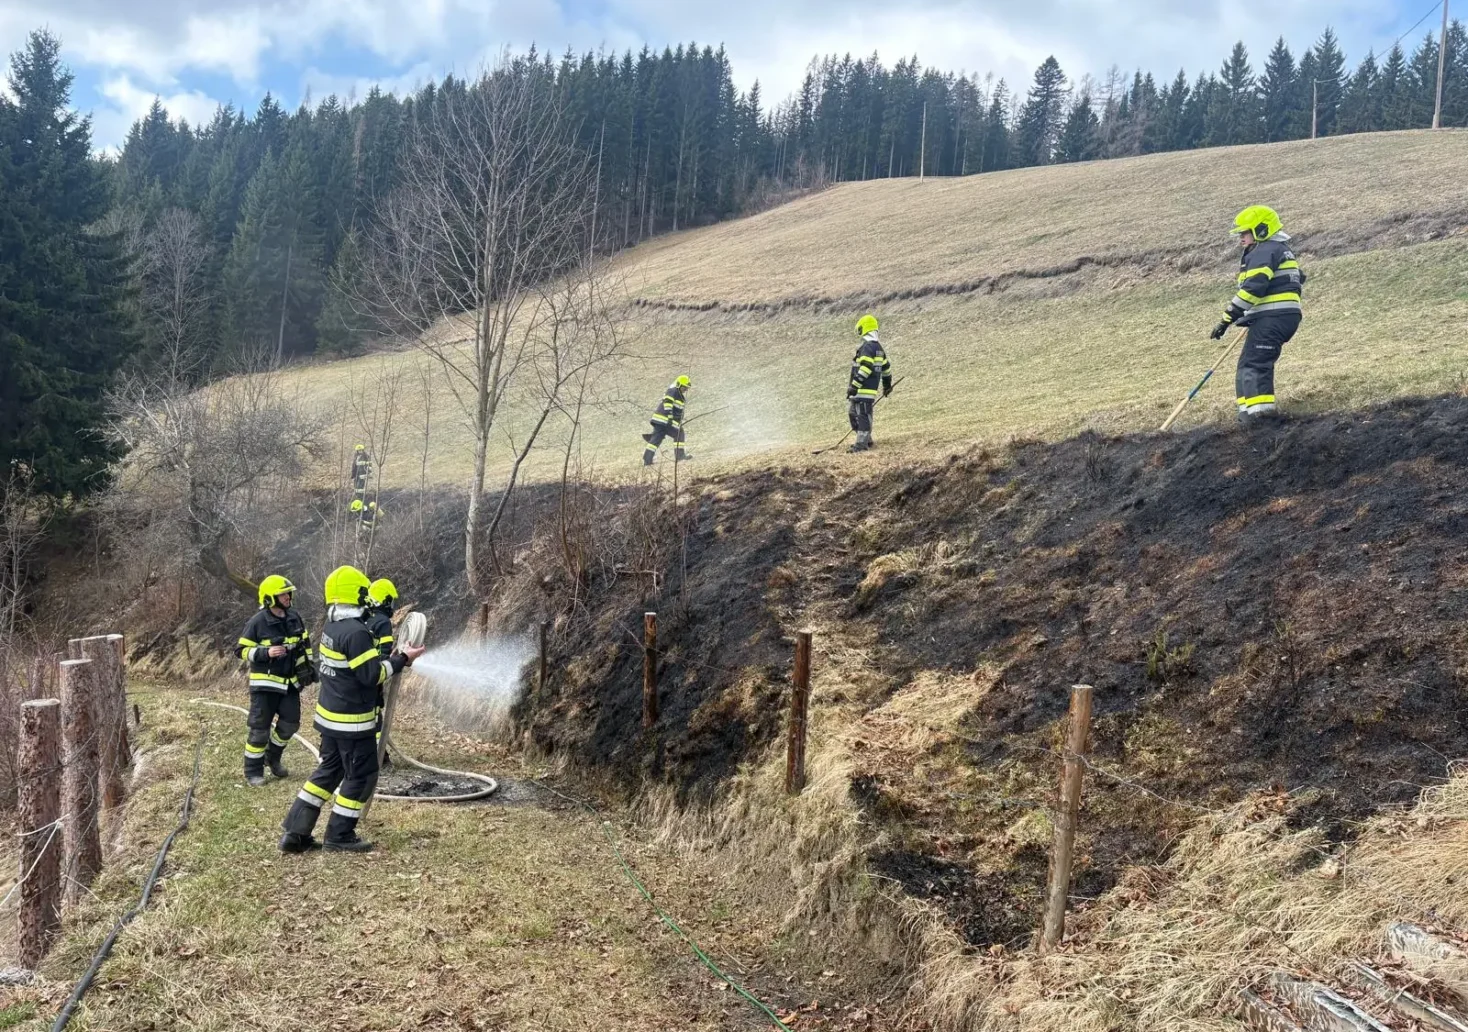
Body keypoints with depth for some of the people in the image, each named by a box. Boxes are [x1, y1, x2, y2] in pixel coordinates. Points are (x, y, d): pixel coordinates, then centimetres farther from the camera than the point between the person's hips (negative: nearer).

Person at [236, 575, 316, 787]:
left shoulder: (294, 618, 4)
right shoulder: (258, 622, -14)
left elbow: (305, 645, 16)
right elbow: (243, 650, -10)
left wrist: (310, 669, 12)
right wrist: (266, 652, -24)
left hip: (290, 681, 6)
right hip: (265, 682, -6)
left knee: (290, 723, 10)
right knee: (259, 728, -2)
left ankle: (273, 758, 32)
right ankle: (253, 771, 9)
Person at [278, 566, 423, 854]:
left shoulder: (331, 627, 8)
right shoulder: (356, 632, -23)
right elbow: (371, 675, -21)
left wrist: (389, 660, 10)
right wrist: (402, 660, -12)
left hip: (329, 715, 9)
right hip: (352, 720, -9)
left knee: (328, 770, 18)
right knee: (361, 776, 4)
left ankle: (295, 831, 18)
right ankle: (339, 836, 11)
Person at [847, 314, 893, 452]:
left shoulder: (867, 346, -14)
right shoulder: (878, 347, 18)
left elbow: (865, 368, -23)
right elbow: (886, 366, 27)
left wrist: (854, 385, -22)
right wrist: (887, 385, 37)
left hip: (863, 389, -10)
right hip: (871, 388, 10)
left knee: (862, 415, -8)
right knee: (853, 414, 17)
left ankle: (862, 443, -8)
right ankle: (865, 439, 22)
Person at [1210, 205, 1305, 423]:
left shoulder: (1263, 252, -9)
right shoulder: (1283, 250, 24)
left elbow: (1253, 288, -21)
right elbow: (1299, 279, 37)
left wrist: (1228, 318, -21)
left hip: (1271, 317, -11)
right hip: (1289, 315, 11)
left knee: (1252, 363, -15)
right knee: (1262, 362, 13)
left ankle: (1256, 407, -28)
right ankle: (1262, 406, 7)